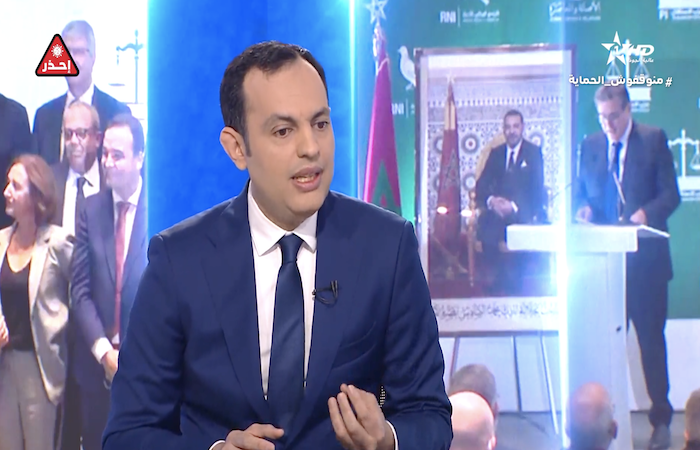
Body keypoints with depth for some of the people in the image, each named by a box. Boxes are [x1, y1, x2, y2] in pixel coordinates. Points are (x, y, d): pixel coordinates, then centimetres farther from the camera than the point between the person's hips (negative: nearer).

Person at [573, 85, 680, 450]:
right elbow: (580, 192, 15)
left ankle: (661, 420, 6)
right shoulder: (590, 145, 12)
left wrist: (647, 213, -22)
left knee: (651, 338, 0)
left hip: (645, 258, -3)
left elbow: (670, 194, -3)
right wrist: (583, 209, -8)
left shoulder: (653, 140, 1)